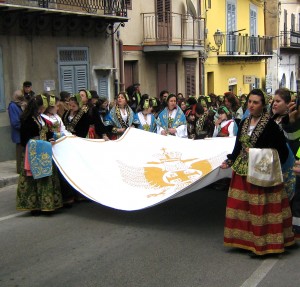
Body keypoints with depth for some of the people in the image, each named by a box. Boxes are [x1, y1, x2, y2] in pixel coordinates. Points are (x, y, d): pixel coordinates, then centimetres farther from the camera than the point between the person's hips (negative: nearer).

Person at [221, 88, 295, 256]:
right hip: (243, 170, 7)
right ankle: (246, 240, 21)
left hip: (262, 172, -7)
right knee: (242, 206, 9)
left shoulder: (270, 124, -10)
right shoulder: (244, 123, 11)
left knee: (261, 208, -2)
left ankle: (263, 243, 9)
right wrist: (229, 162, 8)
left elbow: (281, 148, -11)